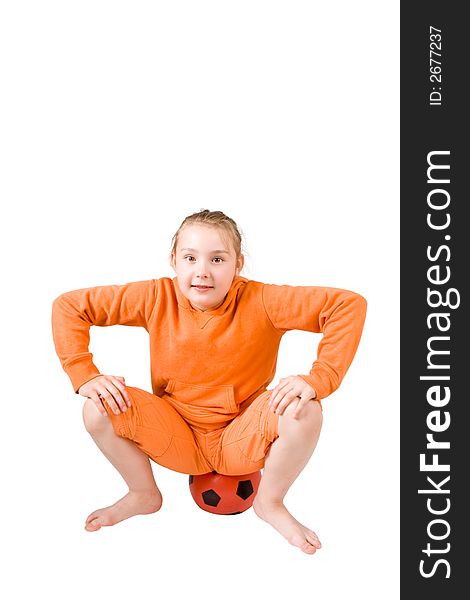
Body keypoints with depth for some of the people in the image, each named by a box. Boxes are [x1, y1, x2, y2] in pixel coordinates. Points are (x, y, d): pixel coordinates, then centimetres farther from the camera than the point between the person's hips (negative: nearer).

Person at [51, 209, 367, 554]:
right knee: (99, 409, -21)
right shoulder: (158, 298, -13)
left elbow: (349, 304, -22)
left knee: (304, 410, -29)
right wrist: (85, 375, -19)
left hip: (242, 440, -1)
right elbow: (69, 306, -8)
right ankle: (144, 495, 11)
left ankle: (270, 503, 3)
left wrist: (317, 379, -31)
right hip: (178, 440, 2)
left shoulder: (259, 302, -19)